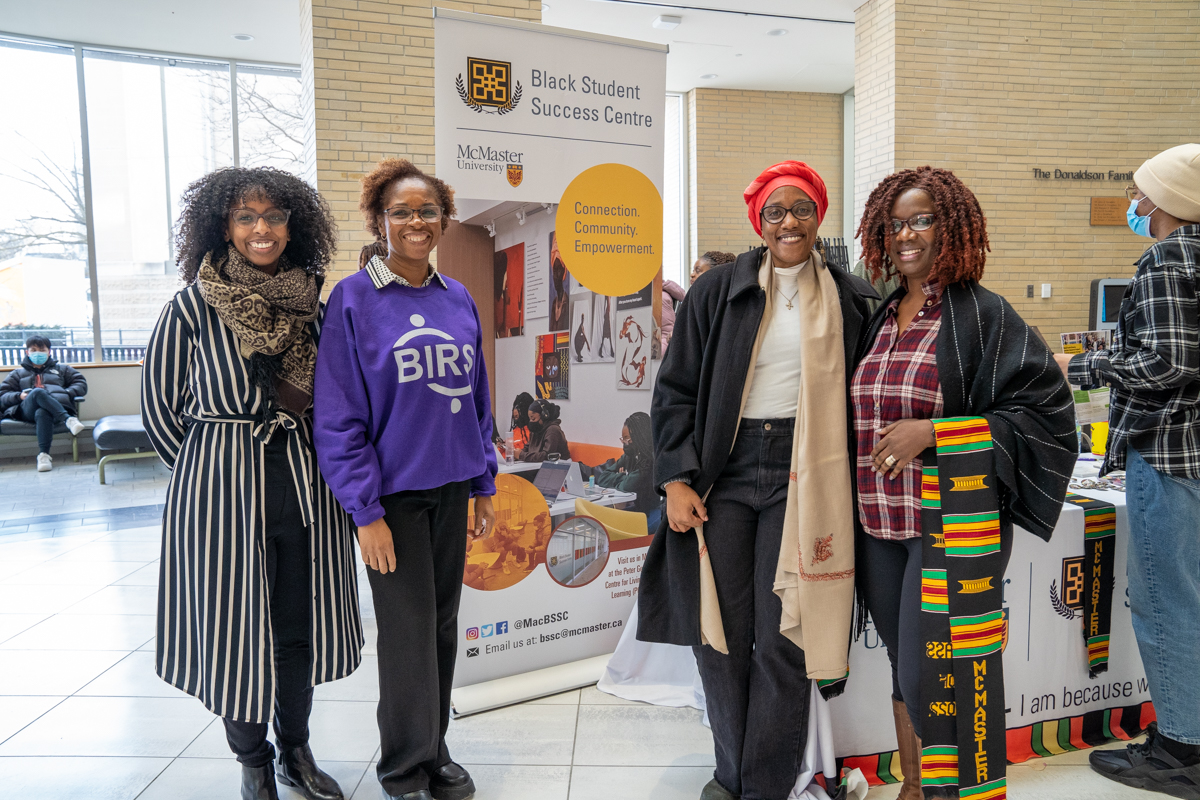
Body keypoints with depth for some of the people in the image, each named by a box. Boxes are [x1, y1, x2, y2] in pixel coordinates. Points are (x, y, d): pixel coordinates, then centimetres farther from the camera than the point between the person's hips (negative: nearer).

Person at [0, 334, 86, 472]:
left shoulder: (62, 369, 33)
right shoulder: (18, 374, 33)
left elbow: (81, 384, 21)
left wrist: (67, 393, 1)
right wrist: (19, 396, -1)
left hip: (59, 406, 0)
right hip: (27, 411, 0)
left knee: (42, 413, -41)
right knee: (38, 392, -38)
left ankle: (44, 455, -48)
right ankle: (68, 420, -51)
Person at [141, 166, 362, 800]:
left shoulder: (313, 303, 4)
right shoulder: (194, 305, -6)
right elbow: (160, 405, 2)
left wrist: (321, 464, 9)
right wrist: (219, 466, 5)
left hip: (304, 484, 3)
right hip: (220, 489, -3)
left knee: (300, 626, 12)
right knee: (234, 628, 7)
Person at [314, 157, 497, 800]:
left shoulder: (458, 299, 7)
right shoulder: (354, 299, -7)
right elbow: (338, 415, -10)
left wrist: (484, 483, 11)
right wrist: (365, 510, -13)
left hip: (450, 486, 5)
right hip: (393, 489, -4)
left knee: (443, 623, 13)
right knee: (408, 631, 3)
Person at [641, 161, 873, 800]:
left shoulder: (845, 300, 8)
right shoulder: (718, 291, 5)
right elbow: (675, 389, 4)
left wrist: (842, 486, 4)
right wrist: (676, 478, -6)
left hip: (799, 477, 0)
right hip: (723, 471, 1)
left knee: (781, 639, 0)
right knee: (719, 631, 5)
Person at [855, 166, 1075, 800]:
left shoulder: (982, 314, -7)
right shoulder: (880, 318, 11)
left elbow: (1044, 410, -13)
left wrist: (933, 430, -20)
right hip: (880, 528, 6)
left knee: (926, 682, -4)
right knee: (904, 672, 17)